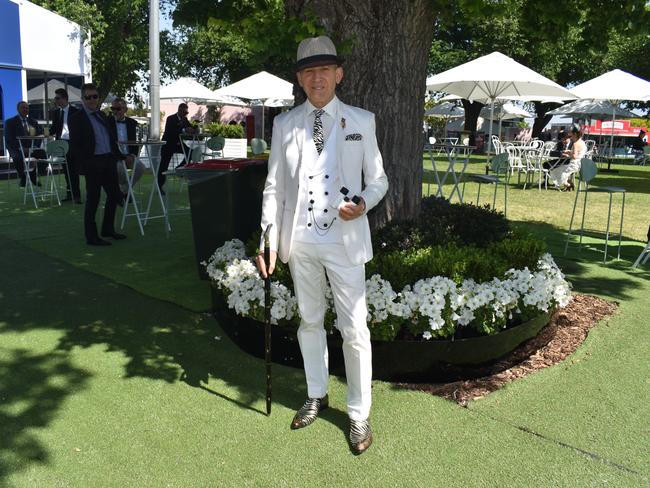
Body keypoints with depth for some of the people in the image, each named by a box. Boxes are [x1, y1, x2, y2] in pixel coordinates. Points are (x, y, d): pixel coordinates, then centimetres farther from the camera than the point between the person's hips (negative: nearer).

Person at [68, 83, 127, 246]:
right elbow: (74, 146, -10)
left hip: (109, 161, 7)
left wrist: (121, 156, 19)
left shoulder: (101, 115, 16)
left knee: (114, 195, 13)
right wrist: (85, 164, -18)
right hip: (93, 164, -7)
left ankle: (108, 229, 29)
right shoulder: (76, 119, -5)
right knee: (92, 200, 0)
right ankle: (91, 237, 9)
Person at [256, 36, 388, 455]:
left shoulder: (361, 121, 2)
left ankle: (359, 414, 18)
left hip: (345, 239, -2)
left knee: (355, 329, 1)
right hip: (300, 240, 3)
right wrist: (269, 239, -3)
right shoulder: (285, 124, 5)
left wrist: (364, 204, -16)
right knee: (310, 321, 17)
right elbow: (274, 187, 5)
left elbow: (378, 179, 5)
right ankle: (317, 396, 36)